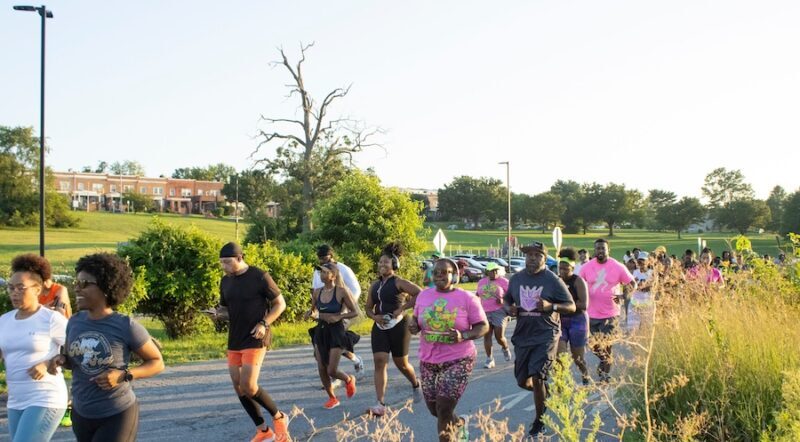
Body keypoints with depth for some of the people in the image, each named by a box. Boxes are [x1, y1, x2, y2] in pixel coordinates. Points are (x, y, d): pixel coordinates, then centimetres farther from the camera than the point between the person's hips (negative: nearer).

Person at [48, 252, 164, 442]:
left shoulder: (126, 326, -18)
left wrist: (123, 375, -23)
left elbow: (157, 363, -8)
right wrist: (61, 360, -7)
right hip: (82, 414, 6)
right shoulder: (75, 322, -2)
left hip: (117, 416, -6)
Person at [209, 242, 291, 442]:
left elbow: (280, 304, -4)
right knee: (238, 387, 5)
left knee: (248, 386, -16)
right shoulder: (225, 281, 8)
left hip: (255, 340, -7)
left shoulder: (260, 277, -10)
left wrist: (264, 323, -18)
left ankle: (279, 417, 7)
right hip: (234, 341, 7)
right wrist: (216, 313, -4)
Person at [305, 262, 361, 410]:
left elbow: (355, 312, -7)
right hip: (320, 331, 5)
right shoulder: (317, 292, 3)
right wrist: (311, 314, -5)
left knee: (332, 371, -8)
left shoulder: (341, 291, -11)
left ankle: (349, 380, 25)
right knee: (321, 370, 4)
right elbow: (313, 312, 18)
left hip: (336, 332, -5)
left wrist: (338, 317, -20)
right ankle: (332, 398, 24)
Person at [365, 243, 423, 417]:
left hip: (398, 326, -5)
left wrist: (402, 308, -21)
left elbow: (420, 294, -18)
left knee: (401, 363, 8)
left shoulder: (399, 282, -8)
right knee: (379, 362, -9)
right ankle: (380, 404, -13)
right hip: (380, 327, 5)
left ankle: (416, 384, 41)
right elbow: (369, 308, 17)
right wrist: (375, 317, -6)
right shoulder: (375, 285, 11)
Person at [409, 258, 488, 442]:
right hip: (428, 361, 5)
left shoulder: (467, 298, -10)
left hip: (458, 360, -5)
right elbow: (416, 318, 16)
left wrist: (464, 336, -24)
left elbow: (483, 326, -6)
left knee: (444, 411, -11)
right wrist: (413, 325, -8)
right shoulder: (424, 295, 3)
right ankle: (459, 423, 45)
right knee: (435, 410, 14)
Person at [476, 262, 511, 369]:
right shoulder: (481, 282, 12)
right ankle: (489, 359, 3)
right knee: (487, 335, -4)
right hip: (485, 312, 4)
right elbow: (478, 294, 27)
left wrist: (503, 301, -18)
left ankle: (505, 348, 28)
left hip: (499, 311, -4)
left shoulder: (503, 281, -3)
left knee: (499, 336, -6)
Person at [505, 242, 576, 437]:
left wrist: (551, 306, -23)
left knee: (536, 378, -15)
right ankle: (544, 394, 44)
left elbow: (572, 307, -5)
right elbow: (507, 299, 19)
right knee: (523, 382, 10)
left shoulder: (553, 280, -9)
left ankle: (539, 420, 7)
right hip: (522, 335, 5)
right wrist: (509, 308, -5)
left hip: (546, 335, -5)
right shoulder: (516, 279, 3)